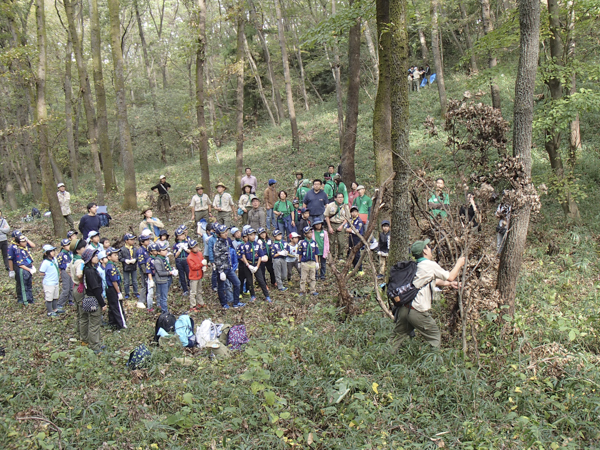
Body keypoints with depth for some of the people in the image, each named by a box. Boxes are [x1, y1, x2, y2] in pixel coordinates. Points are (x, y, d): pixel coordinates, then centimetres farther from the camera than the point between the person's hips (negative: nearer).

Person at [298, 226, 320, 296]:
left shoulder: (314, 243, 4)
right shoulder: (302, 243, -4)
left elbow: (316, 254, 8)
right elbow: (300, 254, 1)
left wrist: (317, 263, 7)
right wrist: (299, 262, 2)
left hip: (312, 262, 3)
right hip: (304, 263, -3)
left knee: (313, 278, 9)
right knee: (303, 278, 4)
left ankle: (313, 291, 17)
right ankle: (302, 291, 12)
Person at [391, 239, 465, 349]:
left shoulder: (416, 266, 17)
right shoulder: (430, 265, -7)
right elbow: (450, 277, 4)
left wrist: (449, 284, 39)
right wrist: (459, 264, 19)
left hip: (403, 308, 7)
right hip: (418, 312, -7)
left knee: (396, 339, 14)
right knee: (435, 338, 12)